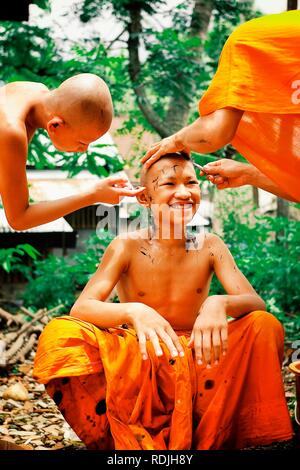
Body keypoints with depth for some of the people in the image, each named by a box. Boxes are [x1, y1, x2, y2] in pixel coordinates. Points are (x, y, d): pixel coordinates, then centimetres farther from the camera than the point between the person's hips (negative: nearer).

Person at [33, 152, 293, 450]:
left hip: (196, 366, 2)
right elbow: (80, 308, -17)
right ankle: (136, 441, -24)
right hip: (136, 369, -1)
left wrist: (219, 303, -36)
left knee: (264, 326, -22)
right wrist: (133, 311, -38)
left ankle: (210, 441, -17)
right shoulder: (128, 247, -7)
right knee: (61, 333, -26)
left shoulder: (209, 246, -2)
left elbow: (255, 303, -11)